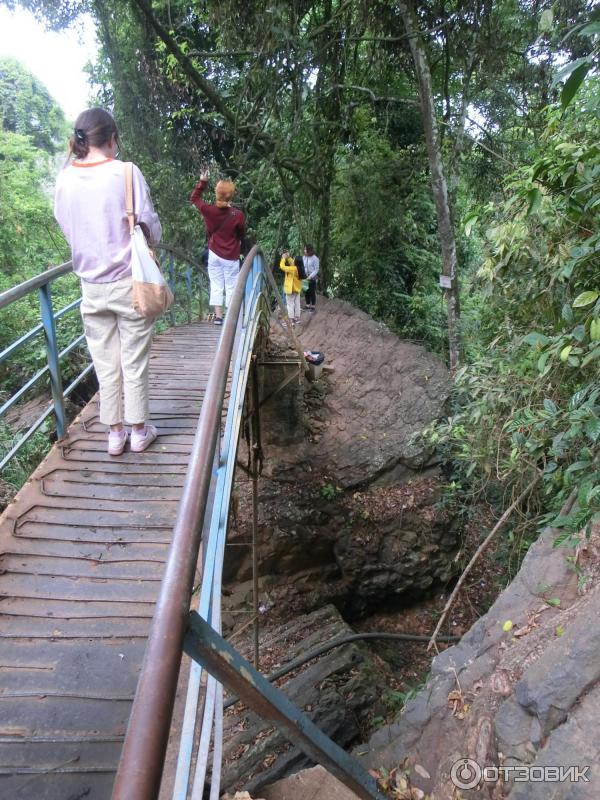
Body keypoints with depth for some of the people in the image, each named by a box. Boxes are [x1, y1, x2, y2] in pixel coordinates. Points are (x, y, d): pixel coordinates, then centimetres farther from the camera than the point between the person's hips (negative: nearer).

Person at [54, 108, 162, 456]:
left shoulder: (65, 179, 1)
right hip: (129, 282, -3)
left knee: (105, 364, 12)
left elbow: (66, 227, 12)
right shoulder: (126, 172, -11)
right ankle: (139, 431, 19)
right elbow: (152, 229, -8)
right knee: (135, 362, 8)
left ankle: (115, 434, 21)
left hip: (92, 286, 3)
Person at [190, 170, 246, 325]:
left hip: (214, 254, 3)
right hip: (231, 257, -3)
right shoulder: (238, 215, -17)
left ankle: (218, 316, 7)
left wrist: (202, 181, 13)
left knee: (216, 285, 9)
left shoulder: (208, 210, -10)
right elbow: (242, 234, 0)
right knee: (231, 287, 5)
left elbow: (194, 197, 9)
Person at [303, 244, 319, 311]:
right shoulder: (304, 258, 2)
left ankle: (312, 306, 15)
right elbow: (302, 267, 9)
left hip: (312, 278, -5)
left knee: (312, 293, 4)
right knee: (306, 292, 11)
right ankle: (307, 306, 23)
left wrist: (311, 276, -20)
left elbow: (316, 269, -11)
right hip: (305, 278, 5)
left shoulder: (315, 258, -12)